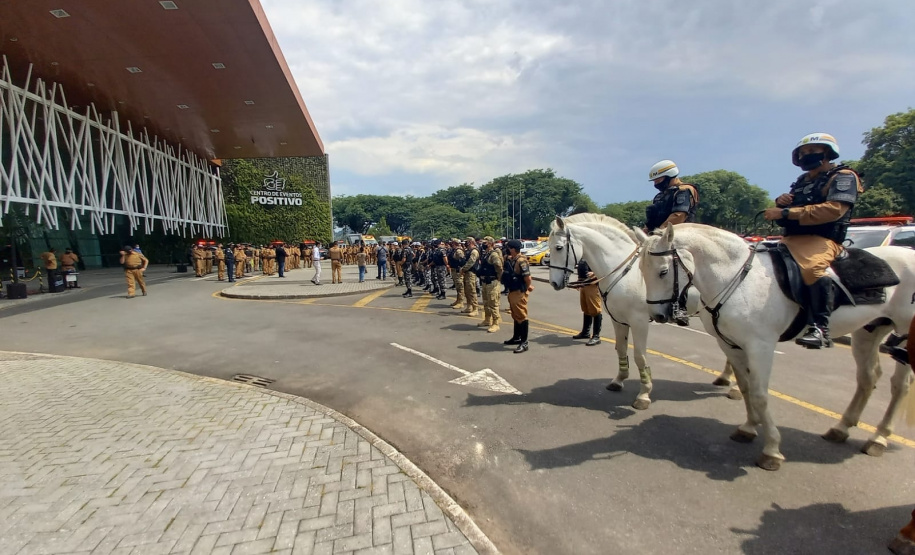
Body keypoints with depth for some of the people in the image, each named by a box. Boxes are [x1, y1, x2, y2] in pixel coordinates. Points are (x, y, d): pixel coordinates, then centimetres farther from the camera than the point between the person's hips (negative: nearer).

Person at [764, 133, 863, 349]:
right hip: (791, 239, 8)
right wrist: (780, 202, 5)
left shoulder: (843, 176, 3)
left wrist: (787, 212, -22)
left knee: (812, 268, -37)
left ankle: (820, 327, -33)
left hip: (821, 239, -8)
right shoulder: (803, 181, 25)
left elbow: (834, 209, -16)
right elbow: (784, 211, 31)